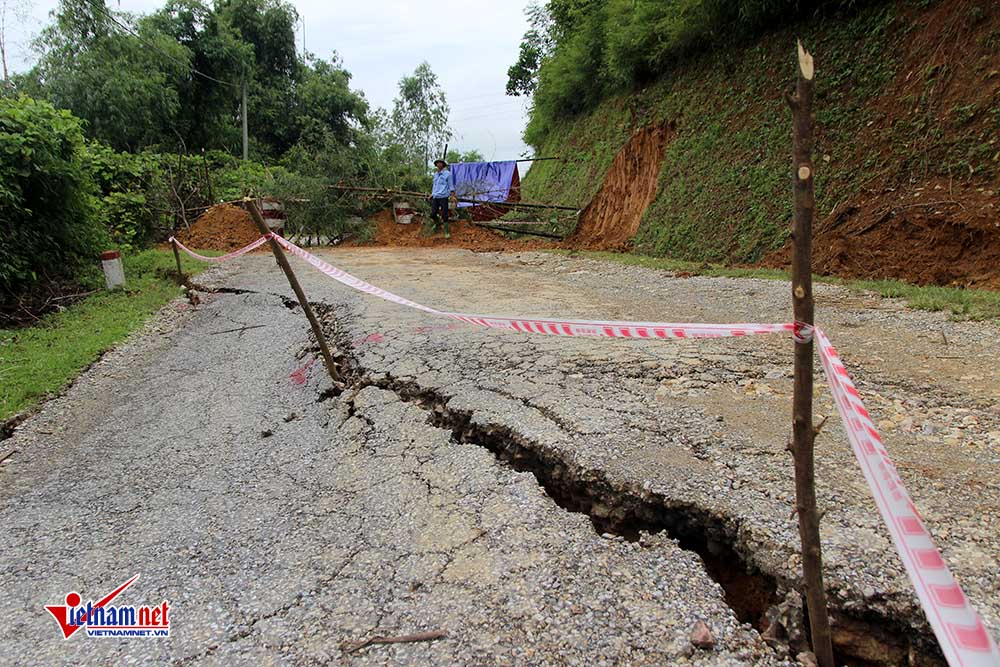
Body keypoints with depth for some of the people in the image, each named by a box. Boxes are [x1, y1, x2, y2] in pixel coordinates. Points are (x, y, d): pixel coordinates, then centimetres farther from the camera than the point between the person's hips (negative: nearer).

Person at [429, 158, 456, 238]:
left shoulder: (448, 174, -1)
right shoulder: (435, 175, 16)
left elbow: (451, 186, -1)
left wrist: (453, 196, -9)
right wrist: (431, 194, 25)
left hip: (443, 197, -5)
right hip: (435, 197, 5)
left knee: (444, 215, -6)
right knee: (433, 214, 0)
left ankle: (446, 232, 3)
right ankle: (436, 224, 31)